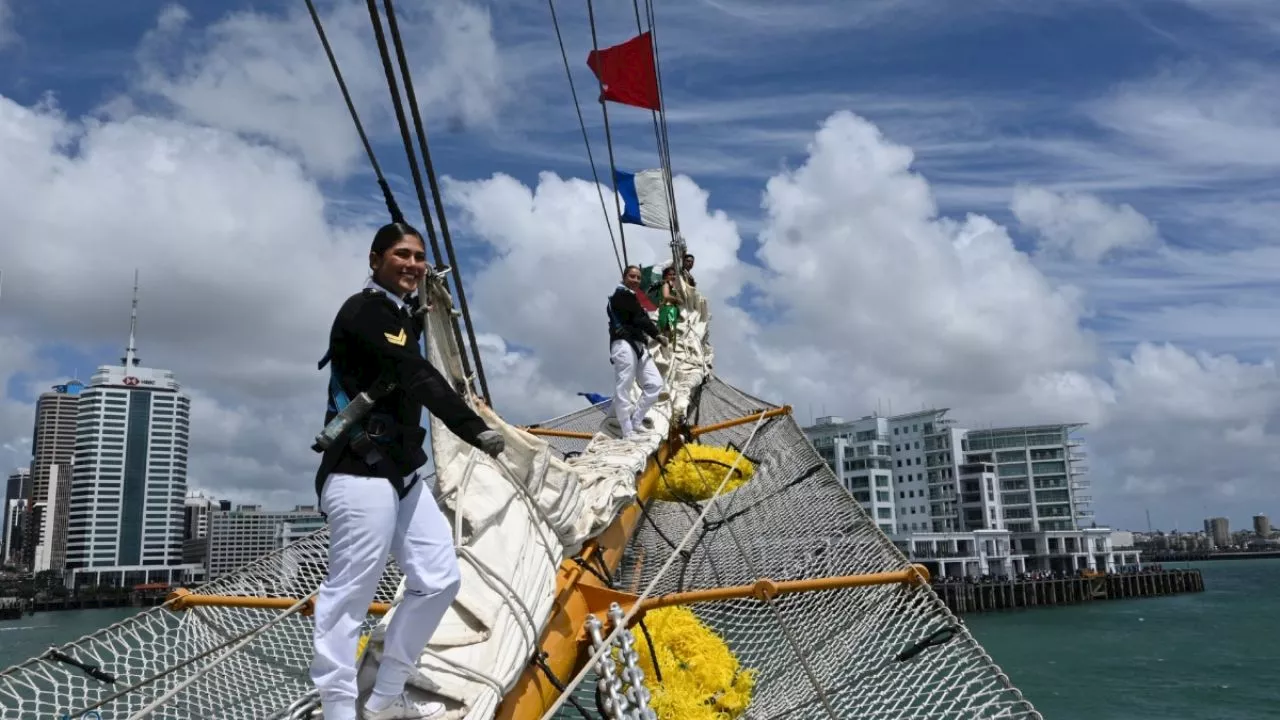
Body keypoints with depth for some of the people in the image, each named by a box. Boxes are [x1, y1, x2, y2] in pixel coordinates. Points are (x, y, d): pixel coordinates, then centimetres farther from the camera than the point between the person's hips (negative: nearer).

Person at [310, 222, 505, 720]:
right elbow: (417, 377, -24)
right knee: (351, 592, -7)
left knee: (438, 579, 9)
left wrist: (425, 310, 15)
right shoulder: (363, 311, -11)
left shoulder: (401, 315, 20)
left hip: (403, 473, 10)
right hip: (361, 471, -10)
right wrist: (476, 431, -33)